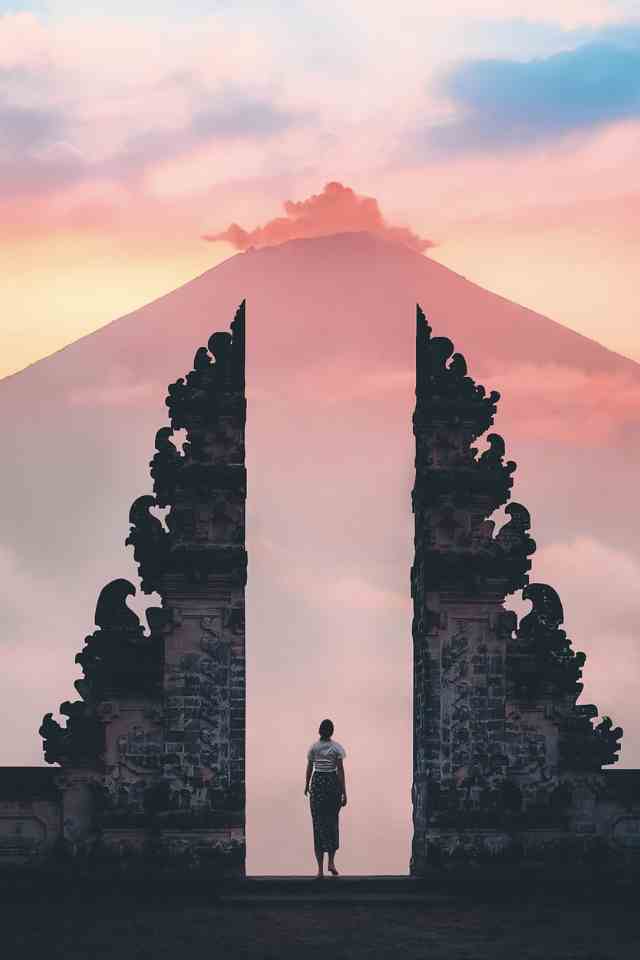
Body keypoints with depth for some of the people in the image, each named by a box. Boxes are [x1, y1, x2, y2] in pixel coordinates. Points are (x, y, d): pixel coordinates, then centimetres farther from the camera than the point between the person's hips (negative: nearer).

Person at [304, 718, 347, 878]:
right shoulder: (337, 747, -6)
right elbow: (340, 770, -8)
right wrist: (344, 793, -5)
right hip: (333, 783, -1)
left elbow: (309, 768, 7)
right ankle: (331, 862, 9)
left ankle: (320, 868, -1)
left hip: (317, 783, 1)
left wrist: (307, 785, 24)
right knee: (332, 822, 17)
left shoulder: (313, 747, 0)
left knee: (318, 823, 3)